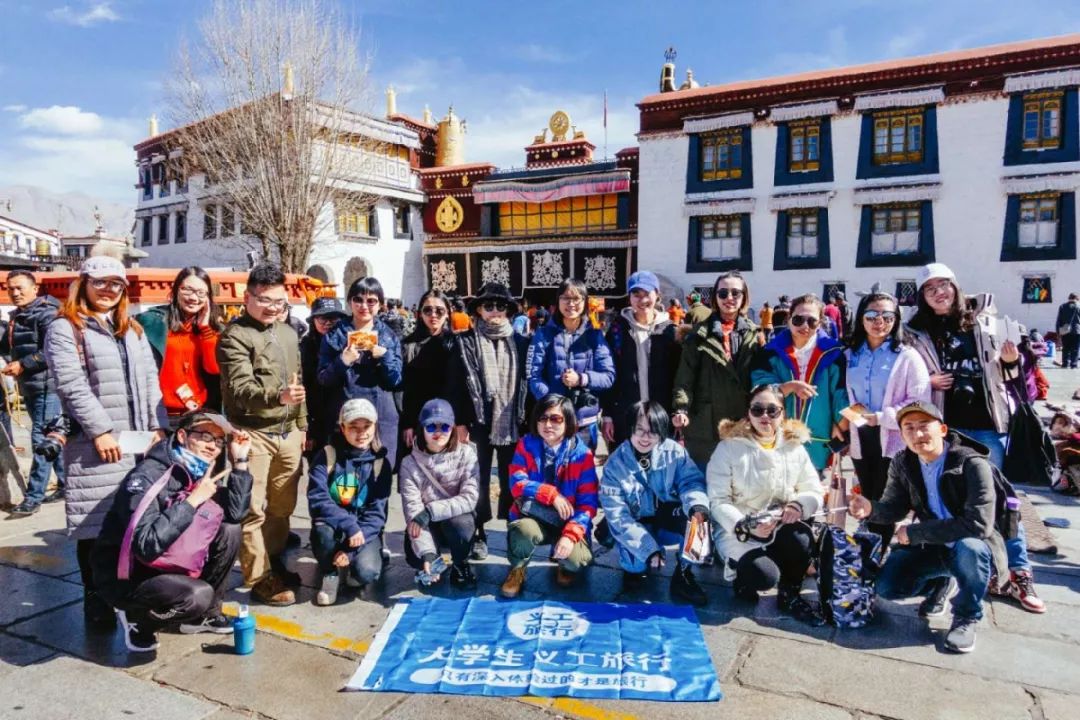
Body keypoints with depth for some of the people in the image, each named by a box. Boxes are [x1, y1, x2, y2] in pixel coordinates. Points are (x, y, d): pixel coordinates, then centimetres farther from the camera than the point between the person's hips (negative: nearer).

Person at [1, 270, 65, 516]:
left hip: (47, 386, -9)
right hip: (29, 388, 9)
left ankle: (33, 496, -5)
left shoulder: (47, 313, -11)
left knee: (41, 439, -8)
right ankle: (66, 484, 24)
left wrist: (22, 365, -18)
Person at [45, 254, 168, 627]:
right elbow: (72, 386, -11)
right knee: (95, 524, 1)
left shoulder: (133, 329, 18)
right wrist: (100, 431, -16)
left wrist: (158, 426, 4)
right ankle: (95, 599, 13)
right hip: (94, 444, -5)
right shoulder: (64, 329, -1)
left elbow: (150, 380, 13)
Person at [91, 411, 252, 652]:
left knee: (229, 532, -6)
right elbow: (147, 546, -35)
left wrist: (240, 462, -11)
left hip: (167, 563, 8)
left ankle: (205, 614, 9)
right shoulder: (147, 477, -25)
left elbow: (235, 514, -6)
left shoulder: (200, 474, -2)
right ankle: (137, 619, 3)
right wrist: (193, 500, -32)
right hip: (125, 578, -8)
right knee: (198, 595, -29)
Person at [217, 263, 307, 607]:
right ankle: (260, 578, 11)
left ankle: (275, 562, 32)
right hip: (253, 434, -7)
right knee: (253, 509, 0)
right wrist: (277, 396, -40)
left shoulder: (289, 333, 13)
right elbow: (241, 388, -22)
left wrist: (301, 425, 18)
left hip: (287, 433, 7)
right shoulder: (235, 335, -10)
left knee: (282, 506, 15)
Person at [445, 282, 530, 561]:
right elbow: (454, 385, -2)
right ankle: (479, 535, 18)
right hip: (479, 423, -2)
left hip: (513, 424, 2)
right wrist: (460, 423, -7)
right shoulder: (465, 342, 2)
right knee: (479, 482, 6)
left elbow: (528, 382, 9)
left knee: (512, 483, 9)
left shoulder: (520, 342, 9)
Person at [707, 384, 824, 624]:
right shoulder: (729, 447, -9)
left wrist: (799, 505, -19)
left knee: (802, 536, -30)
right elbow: (718, 501, -12)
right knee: (766, 576, -29)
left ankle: (789, 595, -2)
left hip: (780, 528, 4)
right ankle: (743, 578, 9)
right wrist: (744, 526, -29)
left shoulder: (794, 447, 2)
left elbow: (815, 491, 4)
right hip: (738, 530, -4)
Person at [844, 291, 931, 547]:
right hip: (862, 439, 5)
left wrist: (880, 417, -19)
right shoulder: (850, 355, 9)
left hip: (894, 442, -5)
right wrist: (851, 409, -7)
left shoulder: (907, 356, -7)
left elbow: (919, 402, -14)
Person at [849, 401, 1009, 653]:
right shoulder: (902, 464, -6)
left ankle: (966, 617, -10)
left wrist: (914, 532, -29)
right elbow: (894, 508, -1)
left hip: (973, 547, -5)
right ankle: (940, 584, 21)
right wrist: (871, 509, -26)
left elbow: (979, 524, -33)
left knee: (969, 547, -39)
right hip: (931, 546, 5)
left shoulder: (972, 464, -25)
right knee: (887, 586, -12)